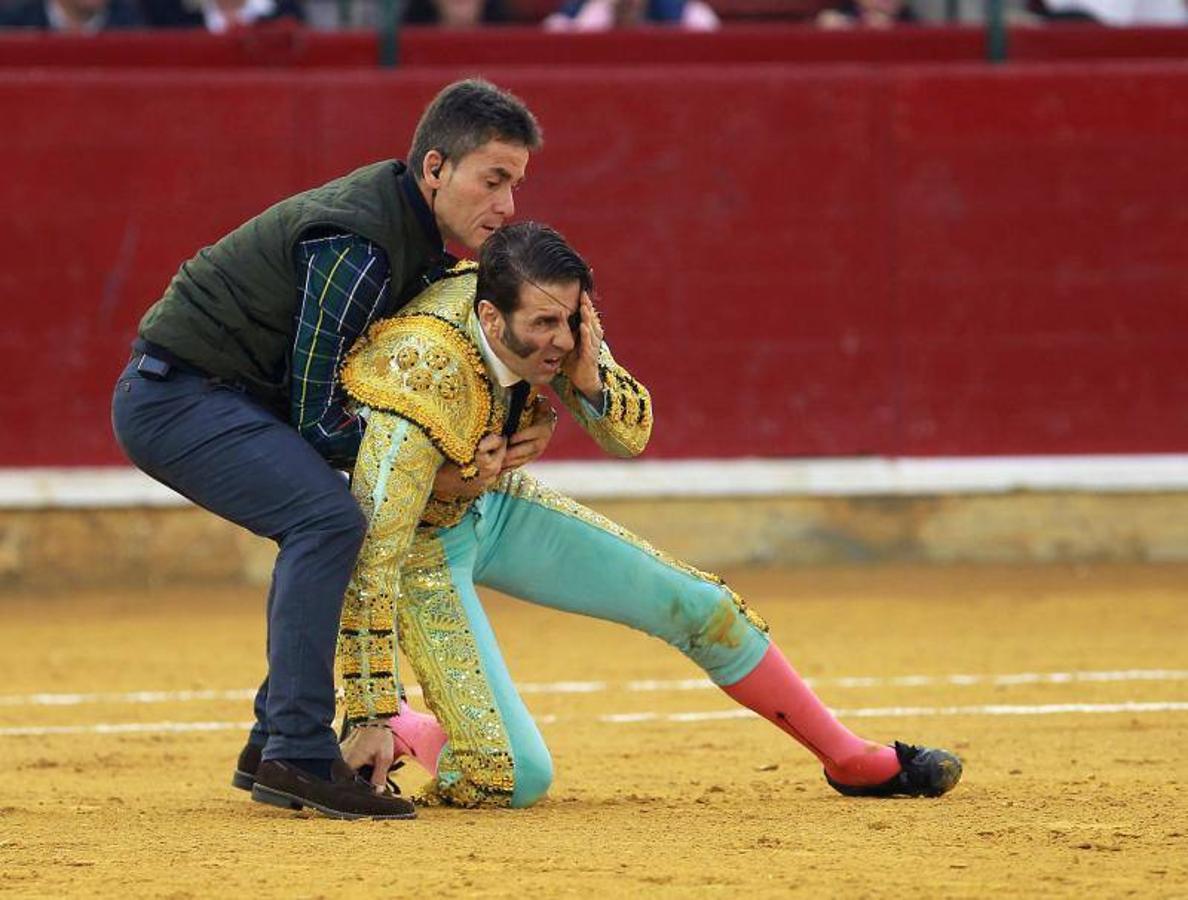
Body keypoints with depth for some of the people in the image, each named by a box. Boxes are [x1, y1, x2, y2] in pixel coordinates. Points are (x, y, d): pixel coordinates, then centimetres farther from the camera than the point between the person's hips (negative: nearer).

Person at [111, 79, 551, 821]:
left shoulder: (415, 230, 6)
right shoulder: (358, 246, -24)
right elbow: (315, 418, -22)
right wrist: (427, 475, -17)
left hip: (228, 393, 11)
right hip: (173, 393, -11)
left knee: (328, 523, 15)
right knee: (329, 518, -23)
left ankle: (274, 746, 18)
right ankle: (299, 752, -25)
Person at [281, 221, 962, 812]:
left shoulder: (551, 324, -18)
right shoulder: (422, 384, -38)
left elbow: (630, 437, -6)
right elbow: (370, 564, -37)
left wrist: (588, 374, -30)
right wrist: (371, 721, -37)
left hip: (493, 507, 7)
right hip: (422, 542, -7)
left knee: (697, 605, 5)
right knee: (519, 777, -19)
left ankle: (851, 760, 22)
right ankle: (396, 731, 11)